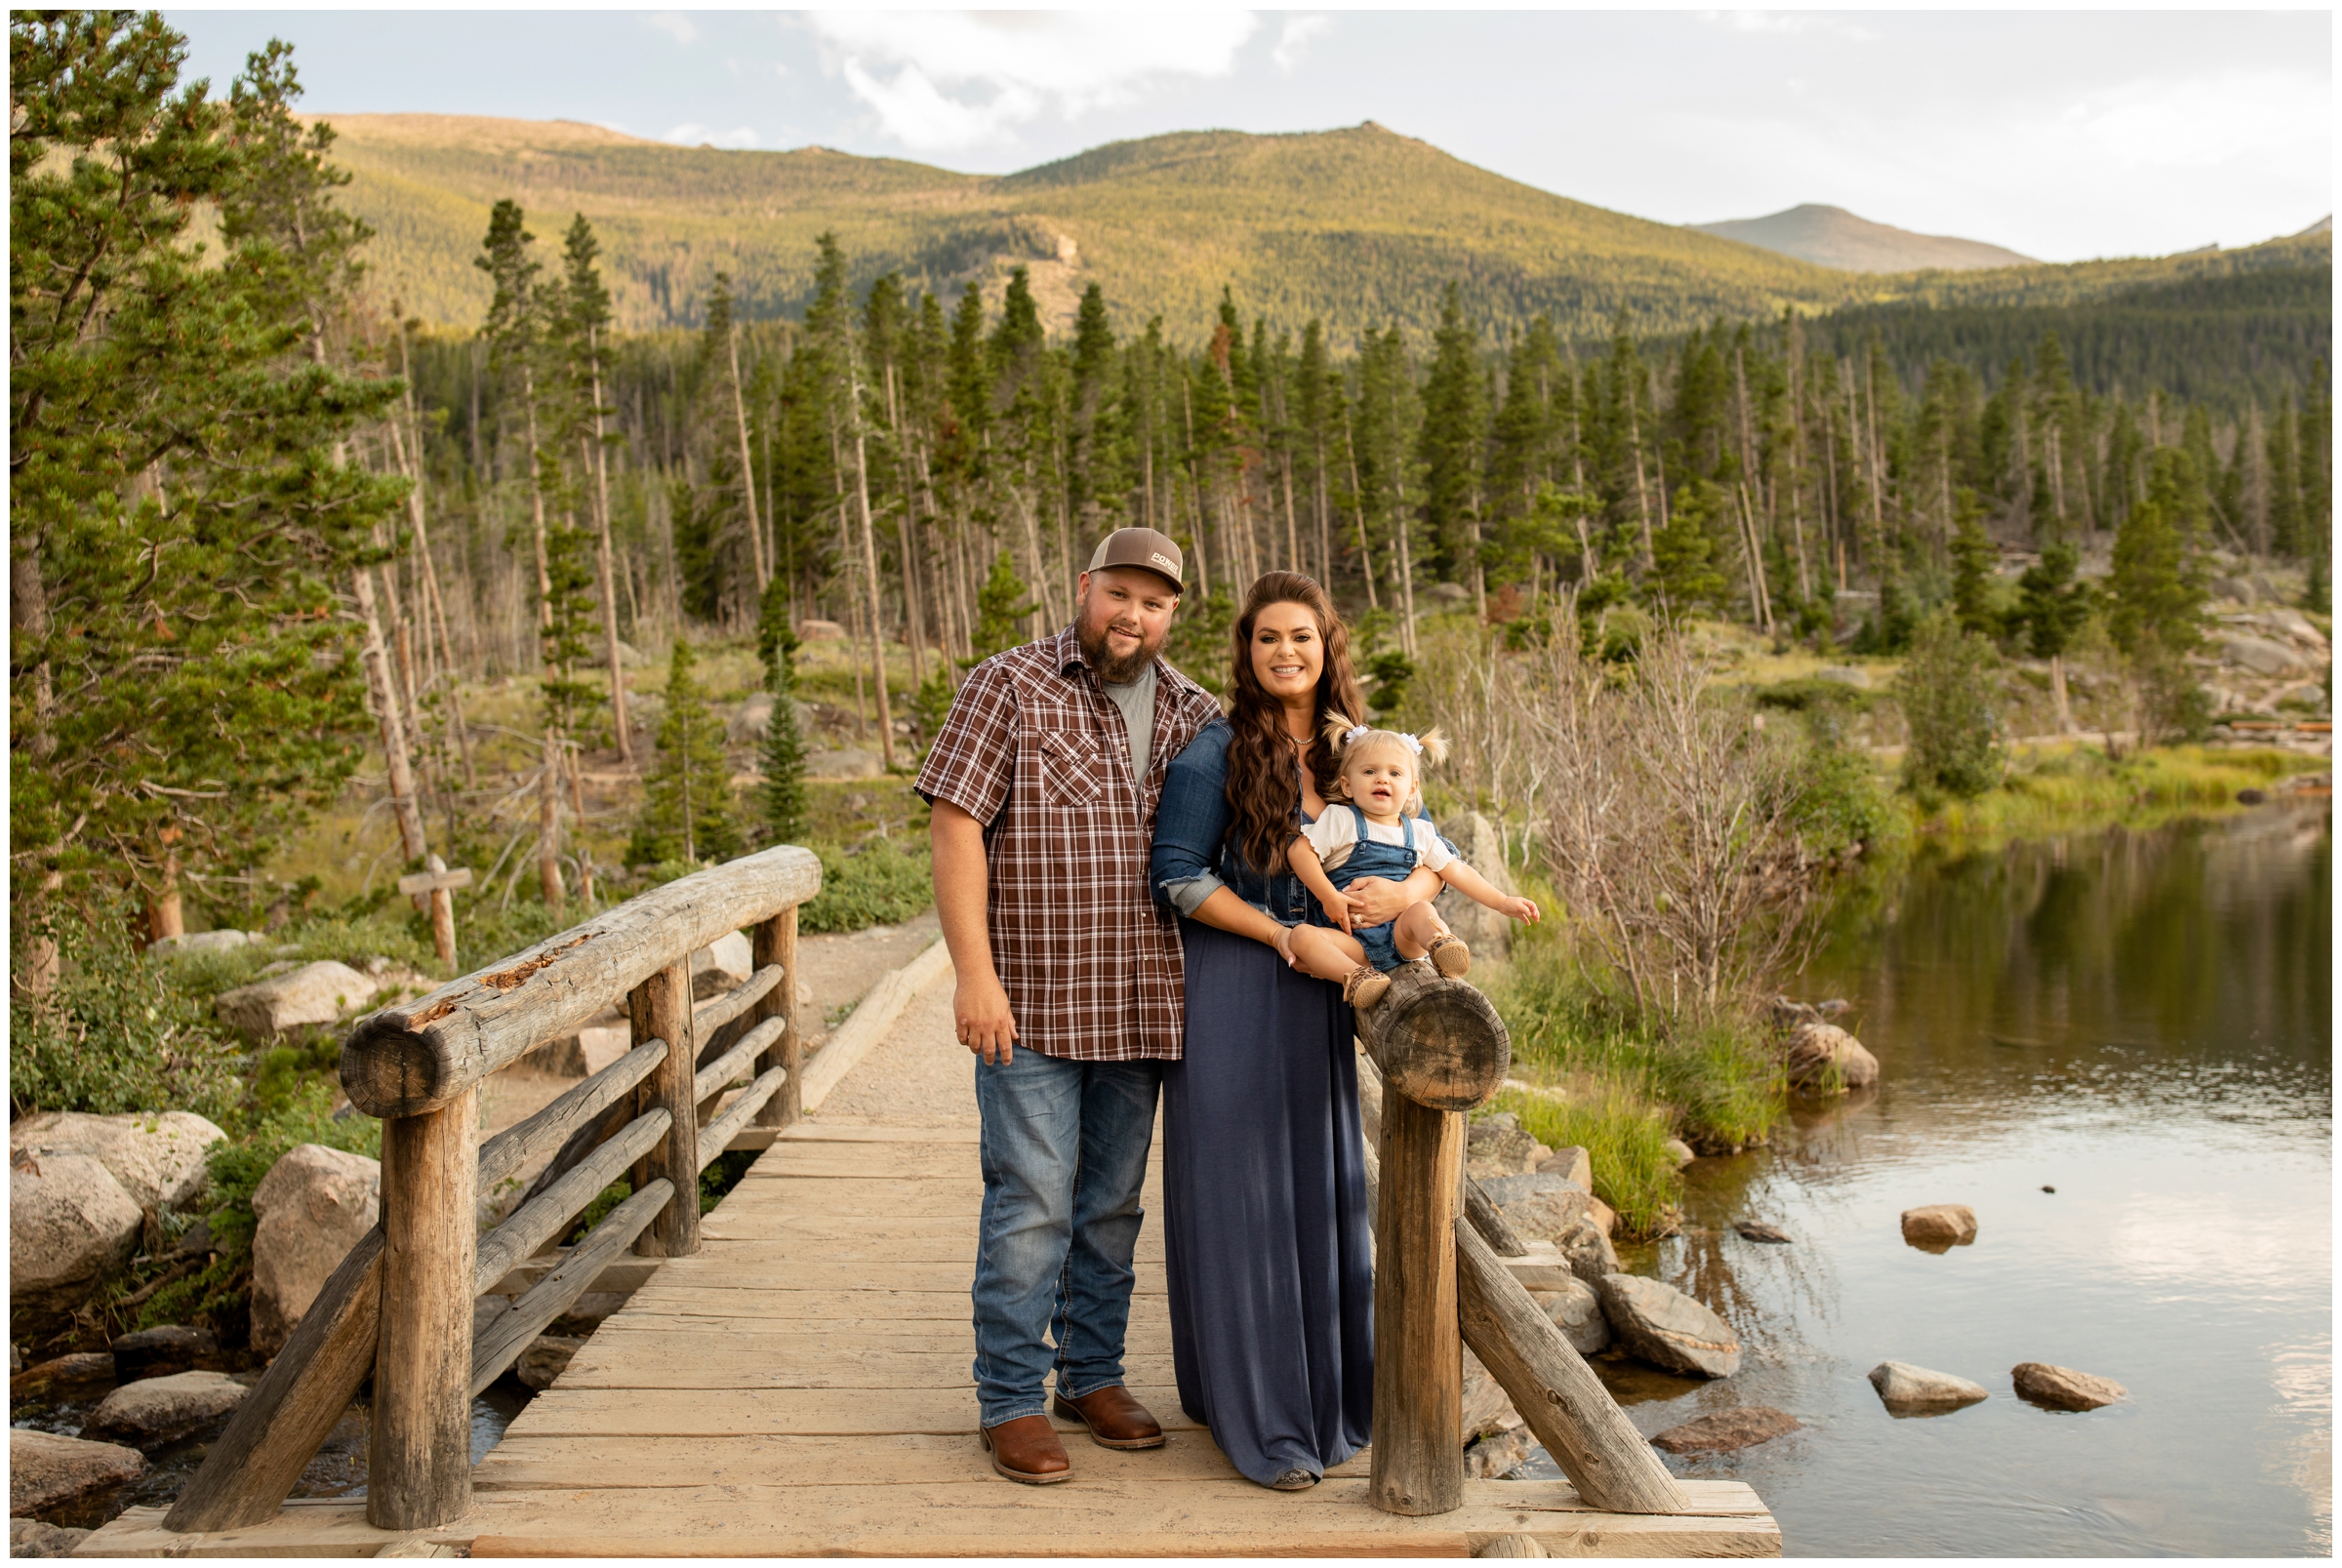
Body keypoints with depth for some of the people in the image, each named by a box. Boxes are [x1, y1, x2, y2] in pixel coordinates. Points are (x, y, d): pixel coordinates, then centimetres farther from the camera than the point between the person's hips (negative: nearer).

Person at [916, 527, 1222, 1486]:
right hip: (1030, 1005, -5)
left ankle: (1094, 1377, 29)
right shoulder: (1008, 688, -4)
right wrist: (974, 974, -16)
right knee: (1031, 1203, -1)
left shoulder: (1193, 715, 11)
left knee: (1112, 1201, 14)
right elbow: (954, 827, -9)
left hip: (1139, 1006, 5)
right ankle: (1011, 1402, 13)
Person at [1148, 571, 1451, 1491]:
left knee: (1321, 1190, 11)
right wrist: (1283, 934, -15)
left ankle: (1328, 1396, 27)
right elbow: (1177, 874, -10)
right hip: (1229, 991, -5)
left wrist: (1407, 892, -15)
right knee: (1237, 1197, 1)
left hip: (1318, 998, 5)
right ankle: (1257, 1420, 12)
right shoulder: (1216, 749, -6)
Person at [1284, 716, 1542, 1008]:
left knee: (1422, 910, -30)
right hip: (1351, 938, -2)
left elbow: (1457, 872, 21)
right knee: (1300, 936, -30)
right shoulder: (1340, 820, 4)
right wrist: (1330, 898, -11)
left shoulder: (1420, 833, 15)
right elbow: (1299, 851, -4)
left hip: (1401, 934, 2)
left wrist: (1503, 902, 16)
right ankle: (1353, 977, -47)